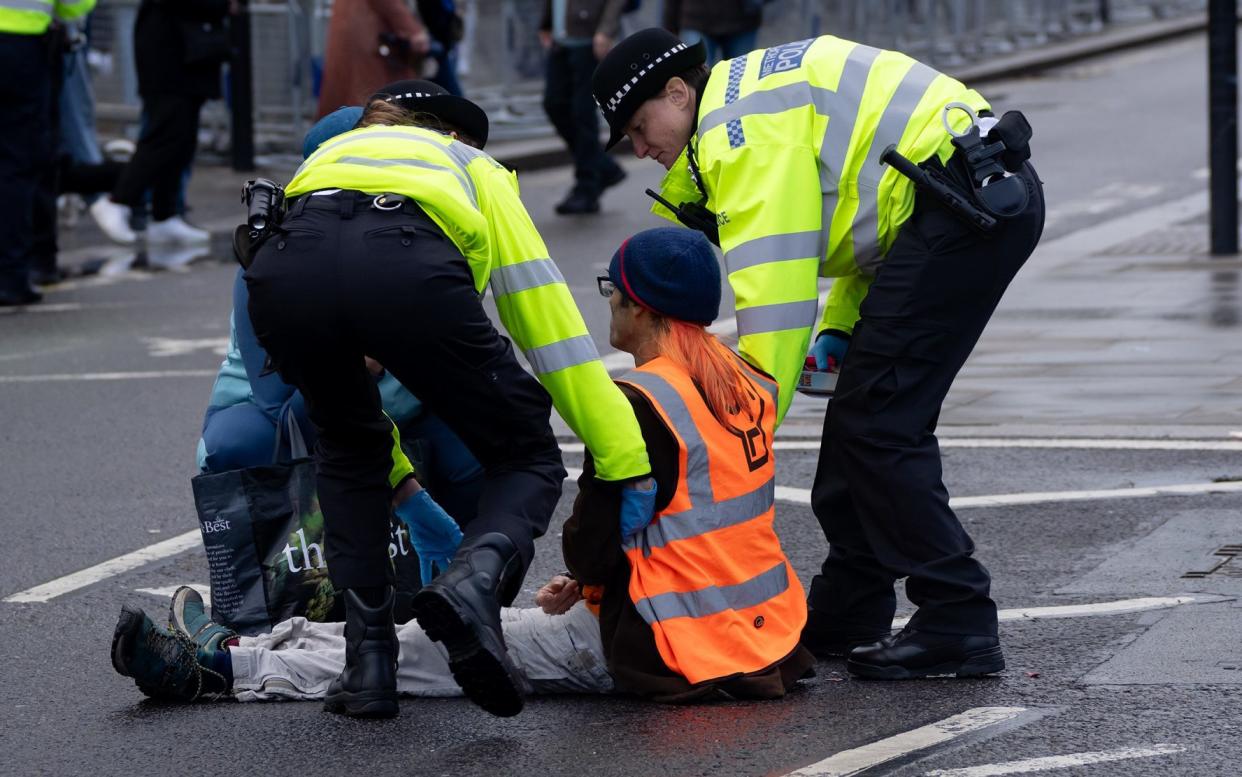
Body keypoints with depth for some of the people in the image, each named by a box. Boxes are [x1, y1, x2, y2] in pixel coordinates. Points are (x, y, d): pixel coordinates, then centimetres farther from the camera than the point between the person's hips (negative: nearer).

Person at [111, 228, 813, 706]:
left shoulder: (641, 404, -18)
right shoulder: (749, 385, 8)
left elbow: (593, 544, -15)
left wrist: (583, 580, 9)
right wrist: (590, 584, 16)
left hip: (665, 651, -8)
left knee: (444, 650, -1)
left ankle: (226, 665, 5)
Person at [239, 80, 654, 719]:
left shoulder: (328, 156, 46)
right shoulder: (473, 169, 38)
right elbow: (551, 325, 31)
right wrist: (627, 466, 31)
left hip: (287, 268, 3)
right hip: (409, 272, -3)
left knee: (349, 451, 32)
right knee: (528, 459, 16)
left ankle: (369, 660, 17)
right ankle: (478, 576, -16)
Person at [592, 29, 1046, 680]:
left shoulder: (740, 121, -9)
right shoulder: (758, 93, 23)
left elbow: (771, 279, -17)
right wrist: (841, 327, 15)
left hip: (961, 203, -11)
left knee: (878, 422, -9)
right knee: (866, 410, 16)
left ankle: (958, 626, -9)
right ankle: (848, 617, 23)